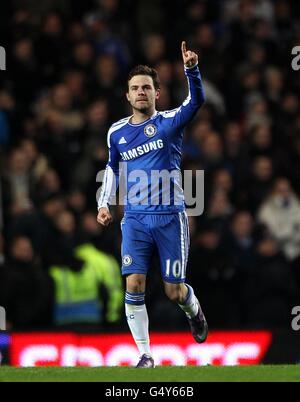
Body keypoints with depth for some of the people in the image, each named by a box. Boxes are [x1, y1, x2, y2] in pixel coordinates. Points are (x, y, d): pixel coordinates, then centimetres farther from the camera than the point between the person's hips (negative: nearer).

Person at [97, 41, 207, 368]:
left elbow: (196, 101, -23)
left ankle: (194, 310, 38)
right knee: (134, 286, -11)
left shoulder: (169, 121, -4)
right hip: (135, 219, 2)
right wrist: (104, 203, 12)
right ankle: (145, 355, -2)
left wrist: (191, 70, -40)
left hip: (170, 216, -2)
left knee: (174, 291, 2)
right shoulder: (116, 132, 7)